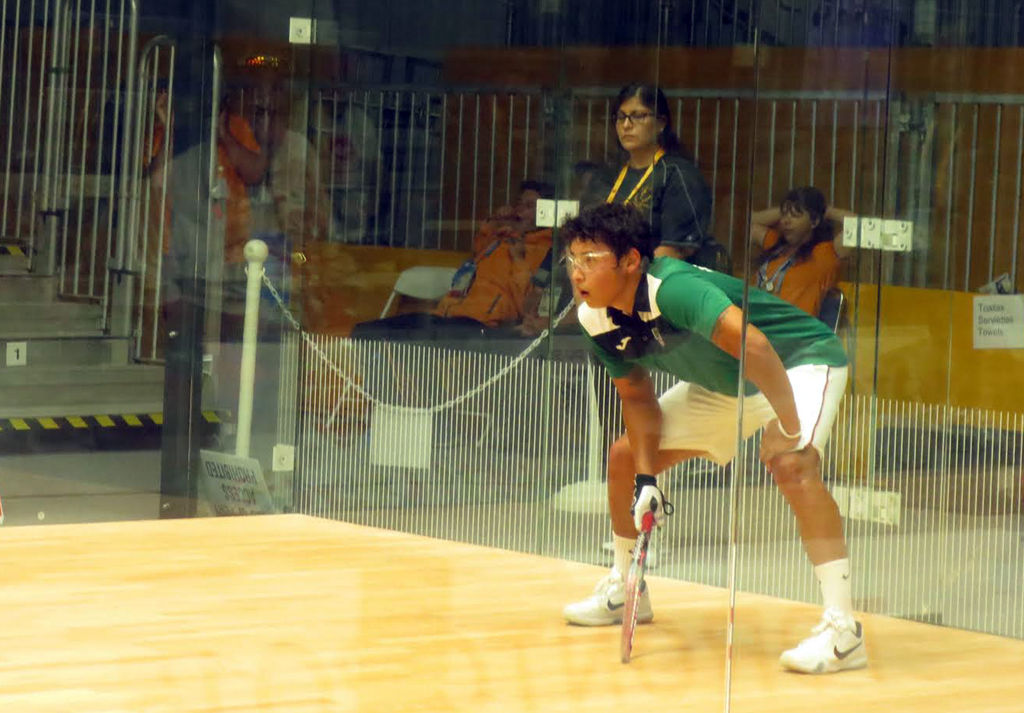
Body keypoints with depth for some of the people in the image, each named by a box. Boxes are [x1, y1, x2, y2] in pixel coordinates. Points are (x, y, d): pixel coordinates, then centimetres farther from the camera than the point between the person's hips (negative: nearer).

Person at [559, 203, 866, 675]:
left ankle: (842, 631, -35)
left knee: (791, 466, -35)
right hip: (722, 385, 9)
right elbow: (636, 395, 2)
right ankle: (624, 591, 32)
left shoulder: (674, 289, -38)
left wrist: (791, 431, -44)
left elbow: (753, 346, -50)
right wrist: (646, 478, -9)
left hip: (799, 363, -9)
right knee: (624, 457, 9)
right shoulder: (596, 320, -11)